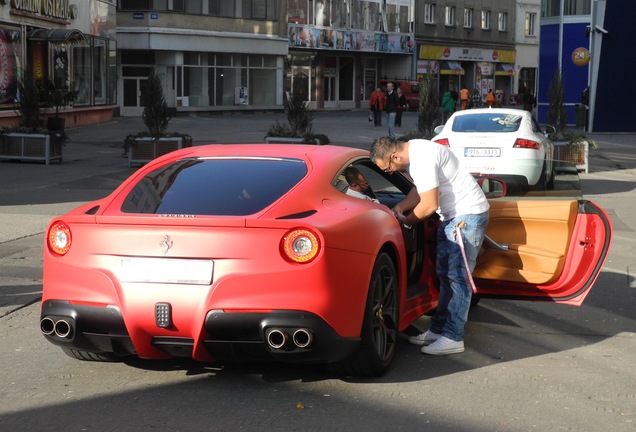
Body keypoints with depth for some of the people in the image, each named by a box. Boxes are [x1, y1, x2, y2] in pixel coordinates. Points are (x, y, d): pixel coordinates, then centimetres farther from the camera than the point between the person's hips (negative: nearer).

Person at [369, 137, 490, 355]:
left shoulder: (423, 159, -26)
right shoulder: (411, 151, 5)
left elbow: (429, 206, -23)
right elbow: (420, 189, 18)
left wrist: (406, 222, -7)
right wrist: (401, 206, 1)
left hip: (469, 214, -10)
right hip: (451, 215, 10)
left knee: (458, 276, -11)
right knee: (445, 273, 12)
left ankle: (453, 338, -9)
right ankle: (438, 329, 18)